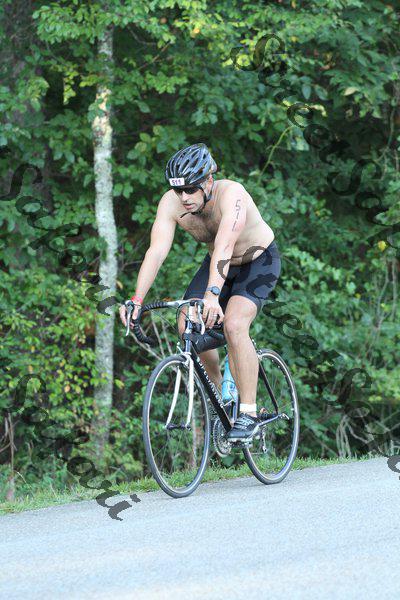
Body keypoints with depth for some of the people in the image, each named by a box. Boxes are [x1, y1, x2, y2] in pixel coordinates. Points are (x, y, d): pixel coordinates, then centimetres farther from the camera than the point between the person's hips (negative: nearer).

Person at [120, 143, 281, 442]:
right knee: (188, 325, -13)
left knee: (234, 325, -27)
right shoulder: (171, 203, -21)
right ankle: (218, 392, 10)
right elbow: (156, 252, -29)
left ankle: (249, 413, -19)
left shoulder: (231, 194, -36)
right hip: (218, 264, 6)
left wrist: (212, 294, -62)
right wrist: (136, 300, -41)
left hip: (259, 262, -6)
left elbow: (224, 247, -49)